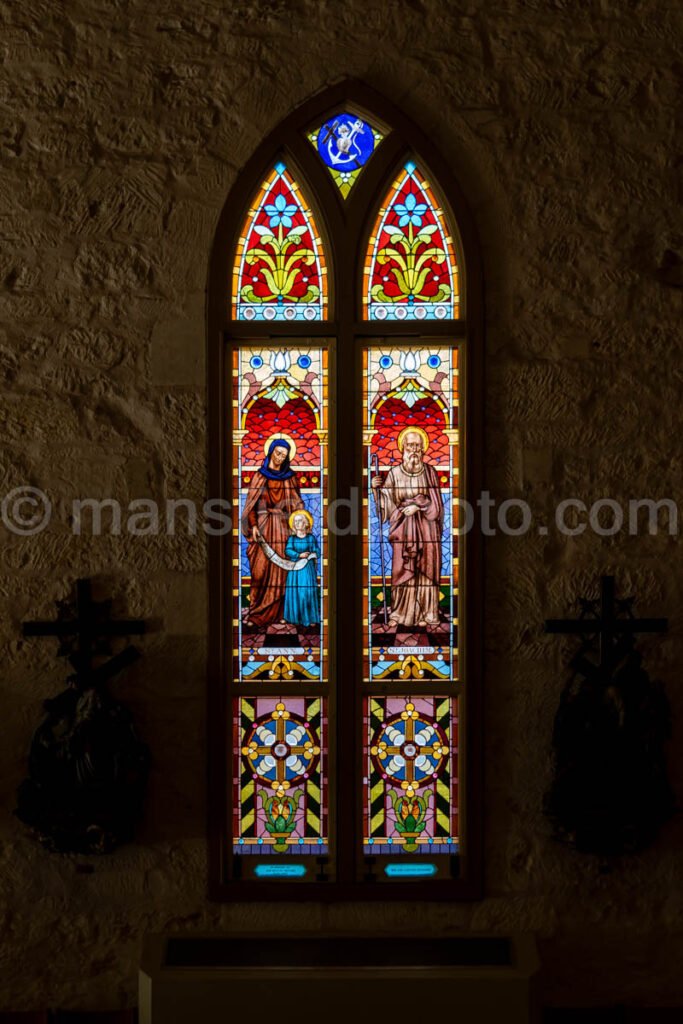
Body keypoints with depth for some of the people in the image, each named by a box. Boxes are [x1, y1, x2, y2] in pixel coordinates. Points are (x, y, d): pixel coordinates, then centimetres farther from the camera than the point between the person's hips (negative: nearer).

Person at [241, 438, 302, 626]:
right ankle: (257, 612, 0)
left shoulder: (290, 476, 8)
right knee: (261, 569, -5)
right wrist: (253, 526, -12)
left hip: (283, 526, 2)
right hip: (264, 526, -2)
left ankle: (278, 612, 4)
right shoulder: (260, 475, 3)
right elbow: (252, 502, -1)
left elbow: (296, 502, 8)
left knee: (280, 568, 0)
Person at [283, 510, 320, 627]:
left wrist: (313, 554, -22)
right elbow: (288, 550, -9)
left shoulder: (311, 538, 3)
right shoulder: (291, 538, 5)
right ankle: (293, 616, 9)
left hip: (308, 568, -1)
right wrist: (299, 555, -21)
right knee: (294, 592, 1)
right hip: (295, 568, 2)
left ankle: (310, 618, 0)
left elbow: (317, 551, 0)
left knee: (308, 592, -4)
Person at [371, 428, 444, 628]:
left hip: (426, 526, 0)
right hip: (403, 526, 0)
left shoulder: (429, 471, 0)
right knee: (402, 569, 0)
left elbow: (435, 502, -1)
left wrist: (418, 506, -14)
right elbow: (388, 503, -1)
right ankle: (400, 613, 8)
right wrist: (377, 488, -16)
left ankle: (425, 613, 9)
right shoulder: (394, 473, 1)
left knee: (425, 569, 2)